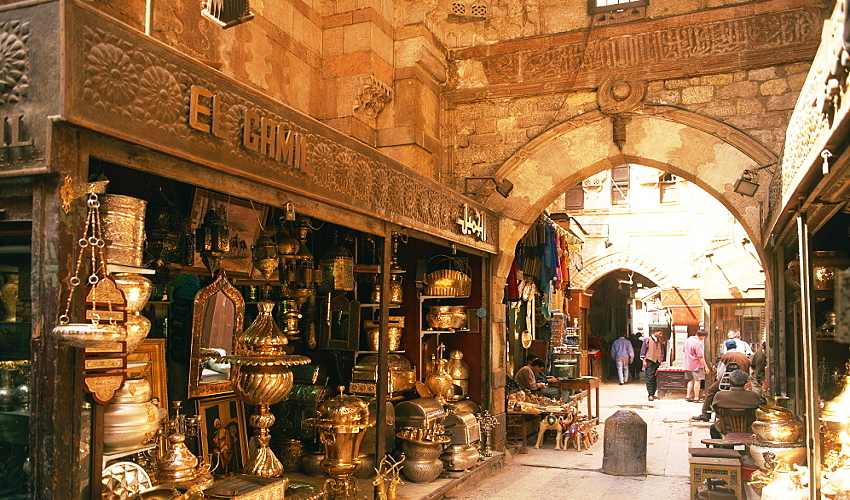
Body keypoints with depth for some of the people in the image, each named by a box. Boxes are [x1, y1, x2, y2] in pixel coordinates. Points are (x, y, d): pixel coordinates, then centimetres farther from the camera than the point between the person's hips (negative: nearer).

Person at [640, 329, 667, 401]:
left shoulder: (660, 341, 15)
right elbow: (643, 350, -1)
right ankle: (650, 395, -9)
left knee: (655, 379, 4)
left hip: (657, 362, 5)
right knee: (649, 378, -8)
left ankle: (653, 394, 9)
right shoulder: (647, 340, 1)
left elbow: (662, 352, 22)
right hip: (650, 361, -5)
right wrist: (644, 360, -7)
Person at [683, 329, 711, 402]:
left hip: (688, 364, 8)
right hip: (696, 365, -8)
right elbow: (700, 357, -20)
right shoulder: (697, 343, -21)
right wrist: (706, 367, -14)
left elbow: (684, 350, 19)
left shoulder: (688, 340, 6)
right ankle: (696, 398, 0)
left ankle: (688, 396, 17)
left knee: (691, 381, 16)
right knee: (697, 381, -2)